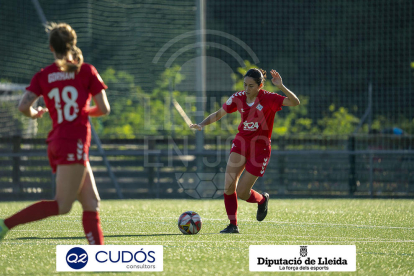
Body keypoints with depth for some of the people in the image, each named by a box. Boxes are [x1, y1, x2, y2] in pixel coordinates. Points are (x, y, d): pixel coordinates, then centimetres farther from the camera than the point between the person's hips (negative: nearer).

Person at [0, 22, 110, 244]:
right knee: (62, 205, -10)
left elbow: (23, 106, -5)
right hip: (74, 143, -6)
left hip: (56, 143, 6)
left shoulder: (43, 76, 8)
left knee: (92, 204, 8)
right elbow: (104, 109, 0)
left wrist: (34, 114, 16)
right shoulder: (86, 71, 1)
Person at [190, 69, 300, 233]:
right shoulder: (238, 98, -2)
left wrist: (281, 87, -38)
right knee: (229, 187, -12)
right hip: (241, 143, 4)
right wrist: (202, 124, -8)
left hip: (260, 147, -4)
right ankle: (233, 225, 2)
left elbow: (295, 102, -24)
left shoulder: (268, 99, -14)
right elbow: (218, 114, 8)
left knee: (242, 193, -4)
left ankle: (262, 200, 30)